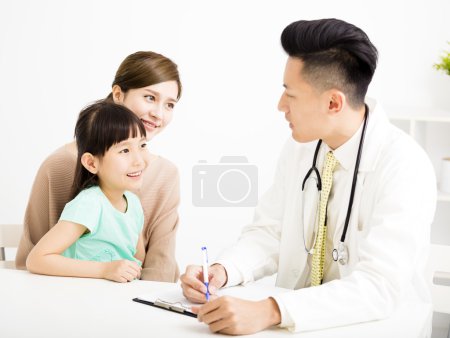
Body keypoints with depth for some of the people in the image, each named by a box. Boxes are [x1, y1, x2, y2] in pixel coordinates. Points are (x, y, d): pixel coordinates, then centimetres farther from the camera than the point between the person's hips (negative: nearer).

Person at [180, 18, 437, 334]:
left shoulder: (405, 167, -20)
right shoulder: (299, 147, 0)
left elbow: (380, 286, -28)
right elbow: (270, 234, 6)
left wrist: (268, 312, -37)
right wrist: (221, 271, -14)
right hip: (297, 321, 5)